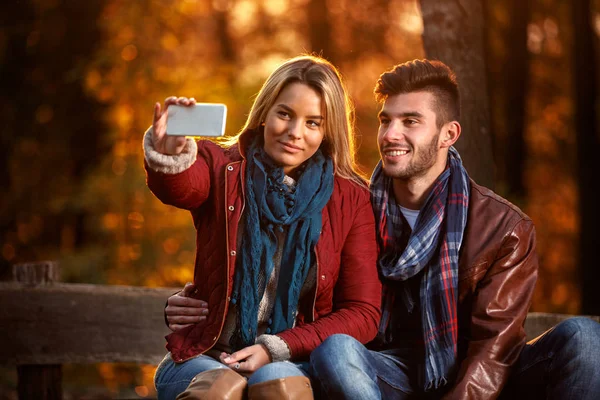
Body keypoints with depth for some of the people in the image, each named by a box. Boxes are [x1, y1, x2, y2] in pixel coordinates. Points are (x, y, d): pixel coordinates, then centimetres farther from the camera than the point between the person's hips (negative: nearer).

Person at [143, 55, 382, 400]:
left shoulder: (351, 200, 6)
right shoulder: (222, 168, 5)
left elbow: (363, 313, 3)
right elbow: (181, 186, -20)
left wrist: (276, 348, -10)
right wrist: (168, 156, -45)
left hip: (293, 364, 0)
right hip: (206, 358, 0)